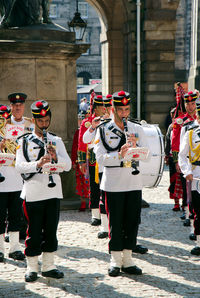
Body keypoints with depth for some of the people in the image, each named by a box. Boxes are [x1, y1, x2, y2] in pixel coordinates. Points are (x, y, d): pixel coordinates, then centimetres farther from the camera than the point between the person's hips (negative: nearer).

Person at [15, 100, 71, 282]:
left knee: (51, 231, 8)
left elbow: (68, 165, 4)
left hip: (53, 192, 3)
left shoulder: (56, 141, 12)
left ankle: (48, 266, 18)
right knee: (34, 232, 1)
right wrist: (37, 164, -25)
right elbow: (19, 166, -9)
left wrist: (56, 157, -15)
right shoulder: (25, 141, 2)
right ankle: (32, 268, 11)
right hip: (33, 193, -3)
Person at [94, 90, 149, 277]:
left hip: (134, 182, 3)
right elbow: (100, 158, -11)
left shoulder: (137, 129, 9)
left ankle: (127, 260, 15)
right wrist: (119, 155, -27)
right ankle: (115, 261, 10)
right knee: (115, 222, 1)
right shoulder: (103, 130, -1)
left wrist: (135, 147, -17)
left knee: (132, 221, 6)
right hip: (113, 183, -3)